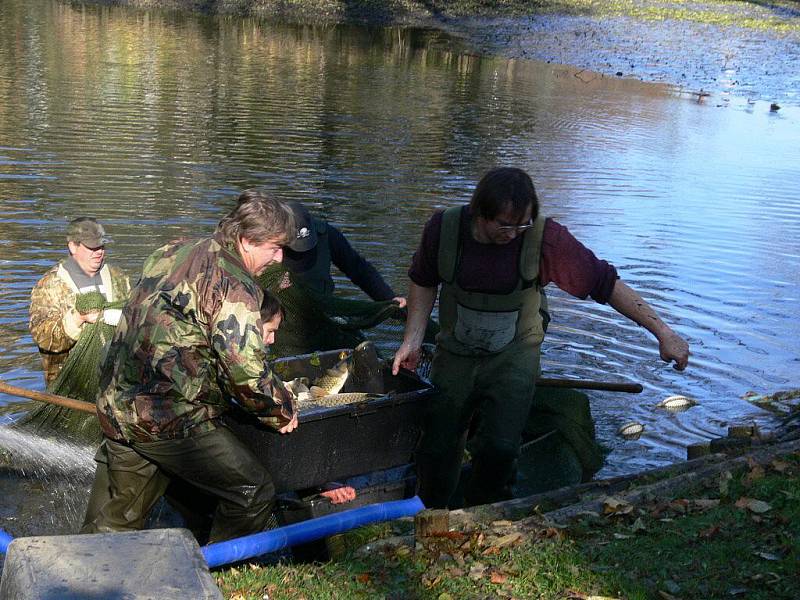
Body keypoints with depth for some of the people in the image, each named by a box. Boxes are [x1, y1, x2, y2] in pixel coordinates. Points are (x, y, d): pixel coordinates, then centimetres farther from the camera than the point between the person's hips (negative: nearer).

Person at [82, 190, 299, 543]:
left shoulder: (170, 254, 12)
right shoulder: (233, 285, -14)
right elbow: (246, 371, -20)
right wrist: (282, 411, -2)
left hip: (116, 408, 9)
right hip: (172, 419, -9)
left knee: (113, 520, 19)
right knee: (253, 494, 3)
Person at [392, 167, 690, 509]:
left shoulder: (544, 237, -21)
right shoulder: (443, 228, -15)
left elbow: (606, 283, -15)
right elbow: (424, 282, 5)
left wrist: (662, 332, -16)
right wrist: (412, 340, -3)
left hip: (513, 356, -2)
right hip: (455, 356, 2)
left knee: (499, 447, -20)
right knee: (436, 450, 5)